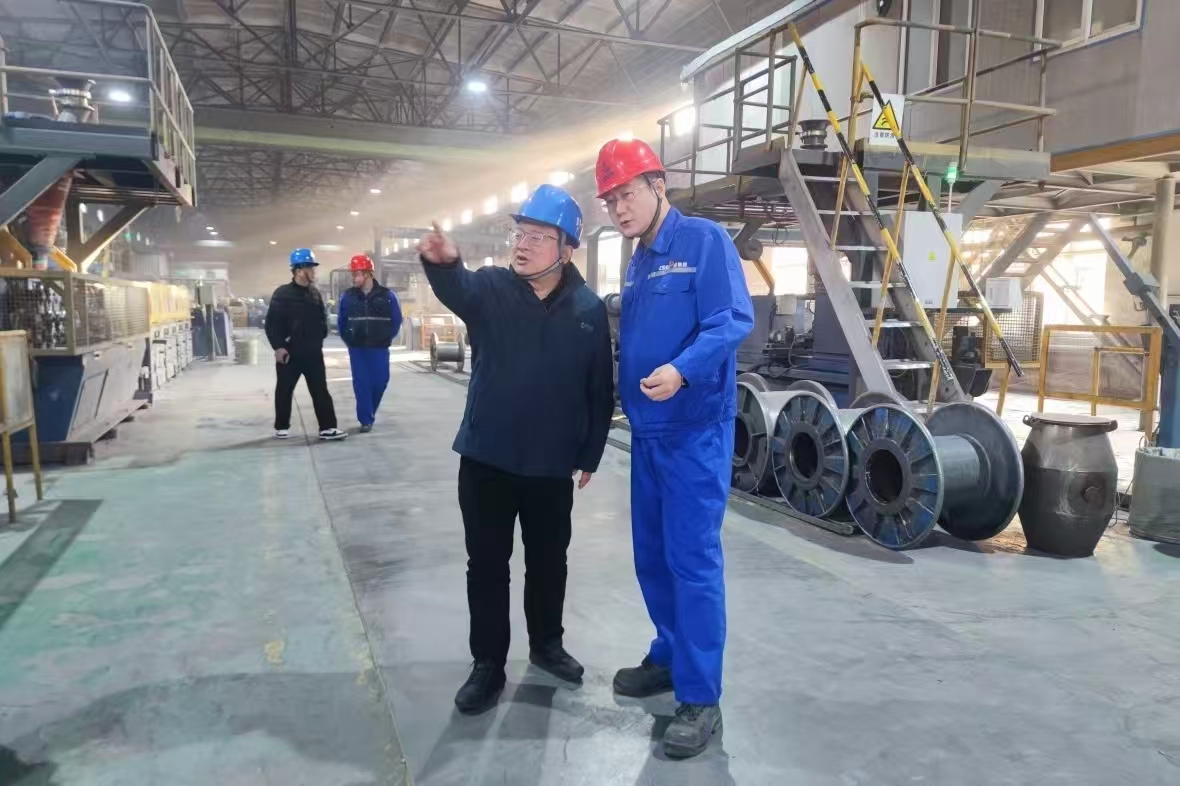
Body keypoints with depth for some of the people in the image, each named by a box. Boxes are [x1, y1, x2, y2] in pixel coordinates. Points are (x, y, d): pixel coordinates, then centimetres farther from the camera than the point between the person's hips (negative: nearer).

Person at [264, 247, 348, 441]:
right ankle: (281, 427, 22)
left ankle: (327, 428, 5)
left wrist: (320, 339, 8)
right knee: (284, 390, 8)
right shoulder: (282, 294, -10)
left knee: (320, 390, 3)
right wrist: (278, 347, -17)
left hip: (313, 352, 5)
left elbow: (322, 318, 17)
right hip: (289, 352, -4)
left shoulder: (314, 293, 8)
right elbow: (272, 323, -12)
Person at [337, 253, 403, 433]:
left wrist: (386, 338, 4)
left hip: (379, 348, 0)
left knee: (380, 381, 1)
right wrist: (349, 340, 7)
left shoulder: (387, 296, -4)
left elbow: (396, 320, 5)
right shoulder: (347, 297, 1)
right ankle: (366, 420, 6)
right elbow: (341, 322, 11)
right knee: (361, 383, -1)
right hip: (357, 349, 1)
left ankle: (369, 412, 26)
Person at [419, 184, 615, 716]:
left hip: (552, 465, 1)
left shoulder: (588, 309, -4)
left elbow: (600, 390, 2)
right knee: (487, 564, 8)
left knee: (548, 560, 17)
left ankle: (547, 645, 39)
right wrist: (442, 262, -53)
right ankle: (488, 664, 25)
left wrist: (590, 453, 4)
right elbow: (455, 289, -30)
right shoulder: (490, 287, -5)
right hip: (486, 459, -1)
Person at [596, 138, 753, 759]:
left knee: (693, 559, -4)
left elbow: (733, 320, -19)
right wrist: (627, 399, 13)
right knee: (652, 555, 15)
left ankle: (700, 699, 7)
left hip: (694, 430, -8)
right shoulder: (637, 262, 16)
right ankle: (670, 657, 32)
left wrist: (682, 369, -31)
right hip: (646, 432, 8)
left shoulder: (704, 240, -9)